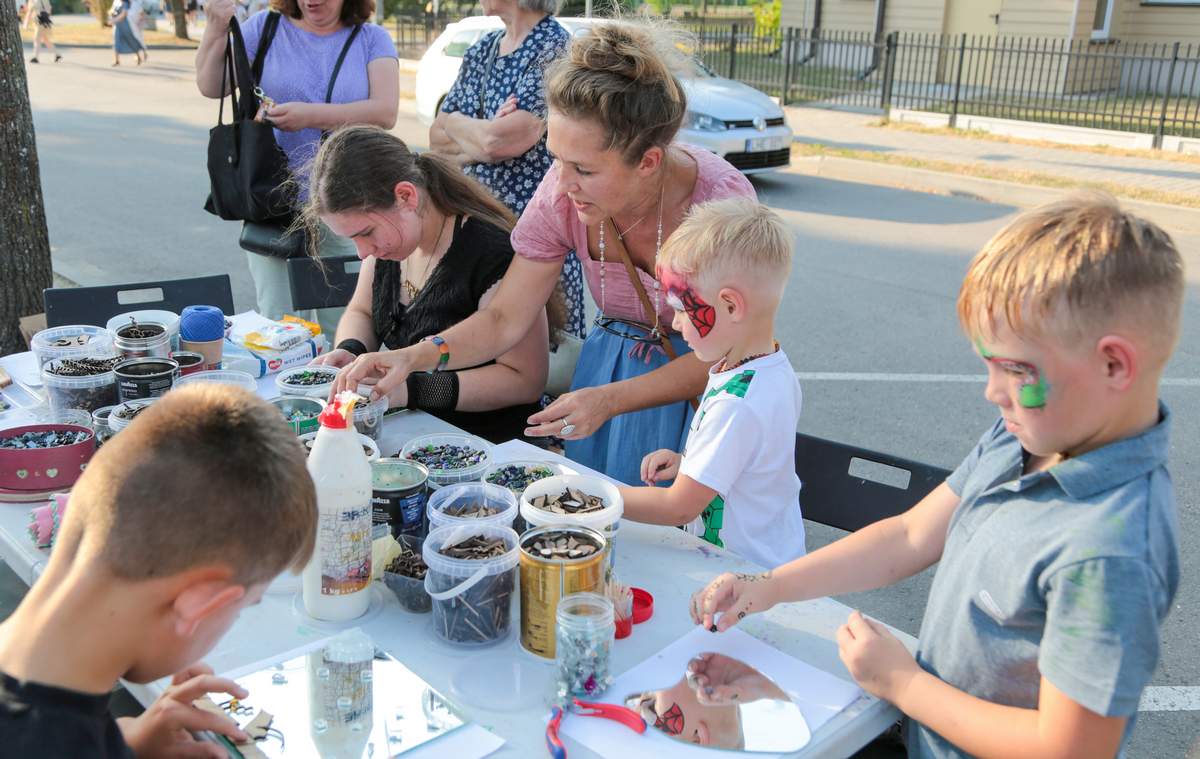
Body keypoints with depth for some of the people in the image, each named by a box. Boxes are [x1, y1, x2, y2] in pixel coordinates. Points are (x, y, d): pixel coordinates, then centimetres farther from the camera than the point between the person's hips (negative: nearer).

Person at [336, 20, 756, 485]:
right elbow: (505, 319, -10)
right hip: (610, 357, 4)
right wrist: (418, 356, -26)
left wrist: (609, 401, -30)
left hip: (698, 384, -3)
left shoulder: (721, 202, -27)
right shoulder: (563, 192, -16)